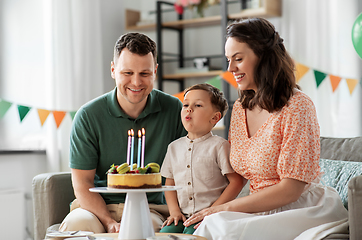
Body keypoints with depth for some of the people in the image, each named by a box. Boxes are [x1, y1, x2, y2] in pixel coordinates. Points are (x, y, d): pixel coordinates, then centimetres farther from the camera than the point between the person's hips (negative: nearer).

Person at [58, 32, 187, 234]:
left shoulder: (174, 110, -1)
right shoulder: (88, 116, -4)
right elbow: (82, 184, -3)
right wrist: (109, 222, -18)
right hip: (99, 207, 0)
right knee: (77, 222, -32)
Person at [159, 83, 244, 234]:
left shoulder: (219, 145, -3)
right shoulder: (174, 147, 13)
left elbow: (236, 182, -6)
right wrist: (174, 211, 0)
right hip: (182, 215, 4)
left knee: (191, 234, -29)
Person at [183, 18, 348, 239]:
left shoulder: (297, 107, -14)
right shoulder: (240, 109, 8)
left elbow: (291, 189, -16)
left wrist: (226, 208, -14)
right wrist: (213, 209, -7)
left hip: (303, 209, -5)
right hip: (263, 211, 6)